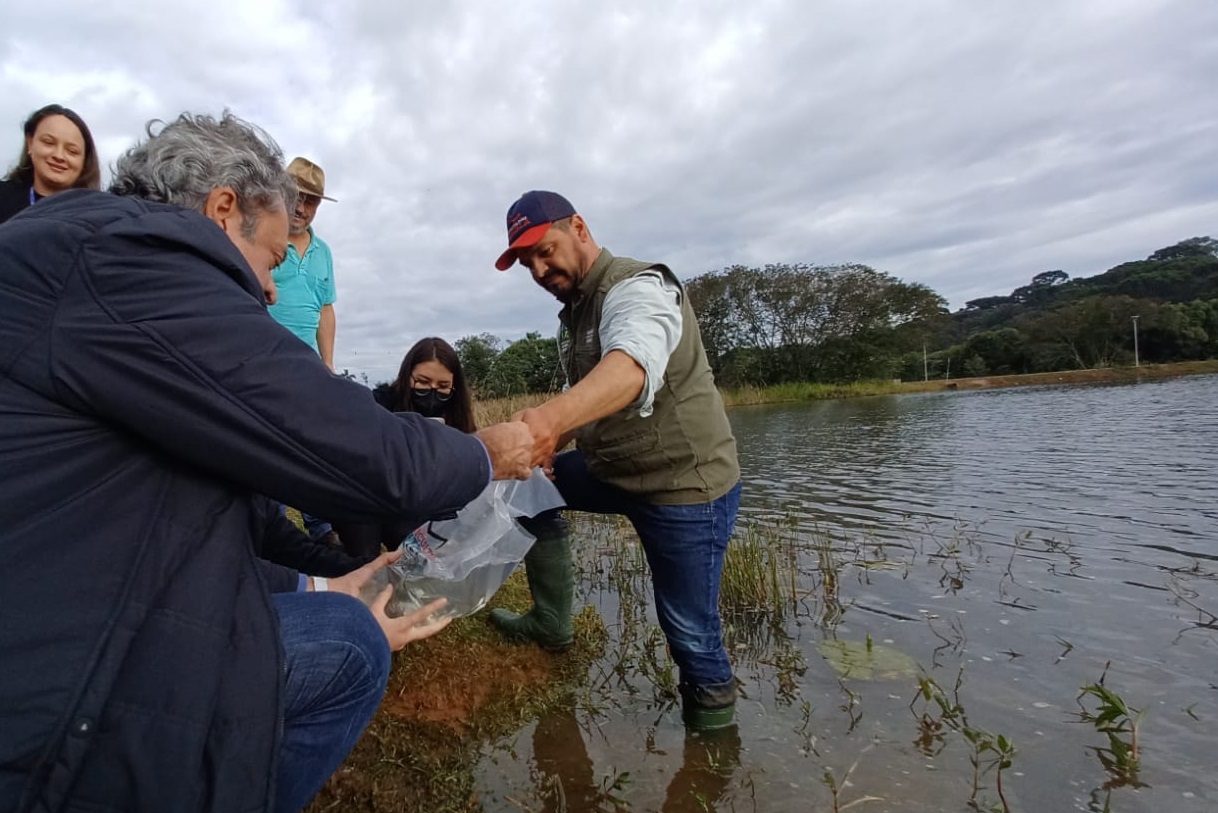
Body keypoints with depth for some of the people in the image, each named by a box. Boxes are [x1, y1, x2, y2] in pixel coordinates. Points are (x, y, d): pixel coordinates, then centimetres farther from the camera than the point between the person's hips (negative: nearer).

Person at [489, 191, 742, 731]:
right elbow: (580, 393, 15)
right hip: (614, 470, 9)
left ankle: (711, 714, 27)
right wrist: (546, 443, -5)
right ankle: (550, 621, 21)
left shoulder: (637, 288, -20)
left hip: (688, 484, -8)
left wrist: (548, 419, -59)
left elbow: (631, 365, -42)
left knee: (689, 629, -3)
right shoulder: (575, 311, 10)